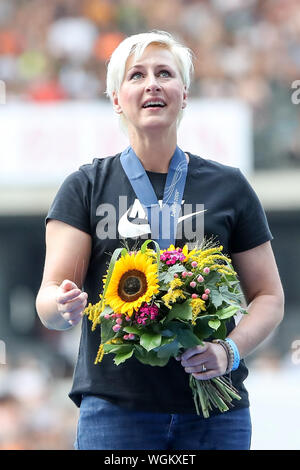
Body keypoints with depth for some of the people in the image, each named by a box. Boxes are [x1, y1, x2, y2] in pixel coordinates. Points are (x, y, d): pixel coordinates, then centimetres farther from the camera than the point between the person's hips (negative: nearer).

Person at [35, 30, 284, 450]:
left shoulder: (228, 187, 10)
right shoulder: (86, 187, 6)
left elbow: (268, 297, 11)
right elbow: (49, 300, 0)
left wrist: (231, 350, -8)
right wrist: (65, 306, -24)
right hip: (115, 410, -1)